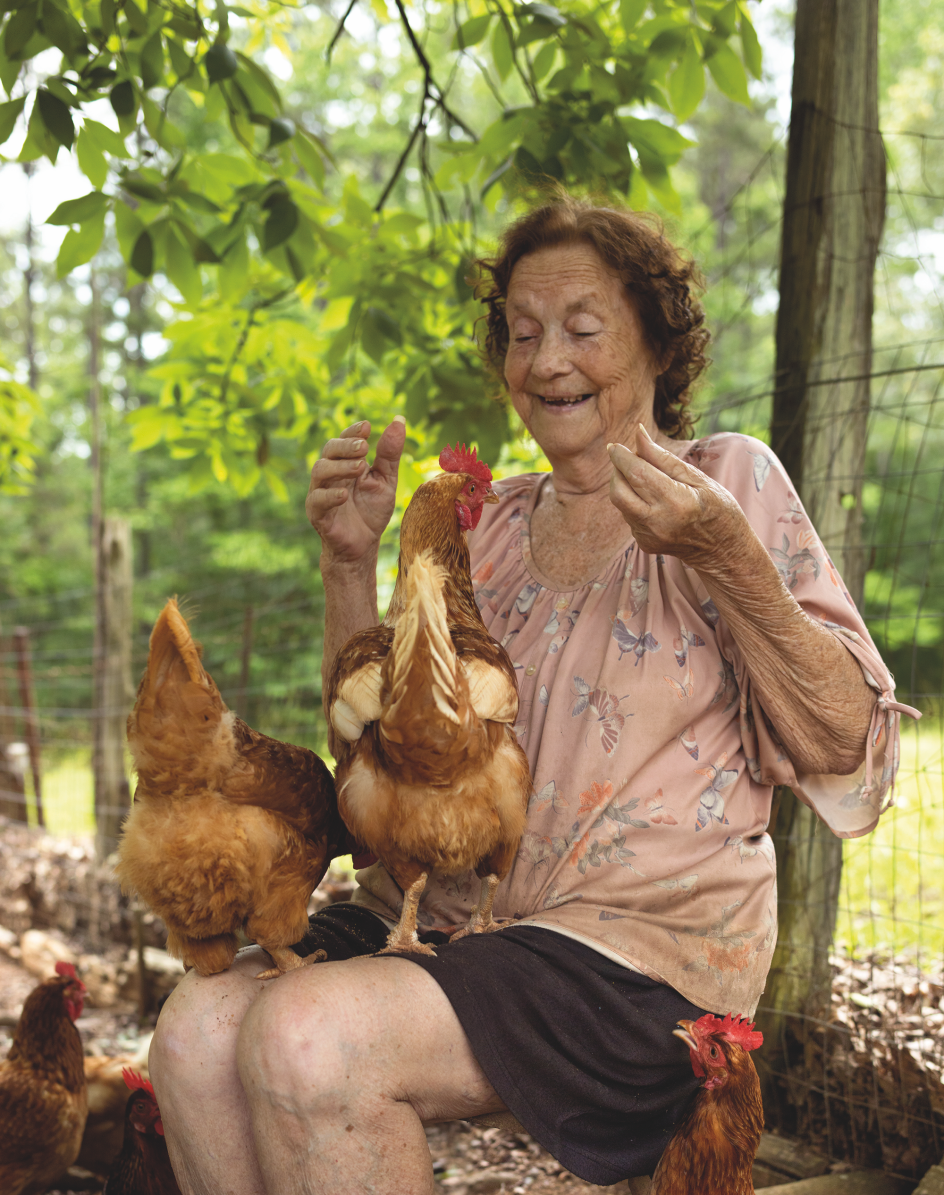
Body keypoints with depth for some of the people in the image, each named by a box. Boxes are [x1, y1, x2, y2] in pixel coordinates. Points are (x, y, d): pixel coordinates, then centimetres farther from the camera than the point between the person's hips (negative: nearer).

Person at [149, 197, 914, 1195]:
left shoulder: (729, 479, 2)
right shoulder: (491, 526, 16)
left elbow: (843, 749, -6)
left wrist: (723, 555, -19)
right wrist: (350, 560, 1)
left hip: (643, 937, -5)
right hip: (450, 908, 5)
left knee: (304, 1038, -27)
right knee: (198, 1027, -20)